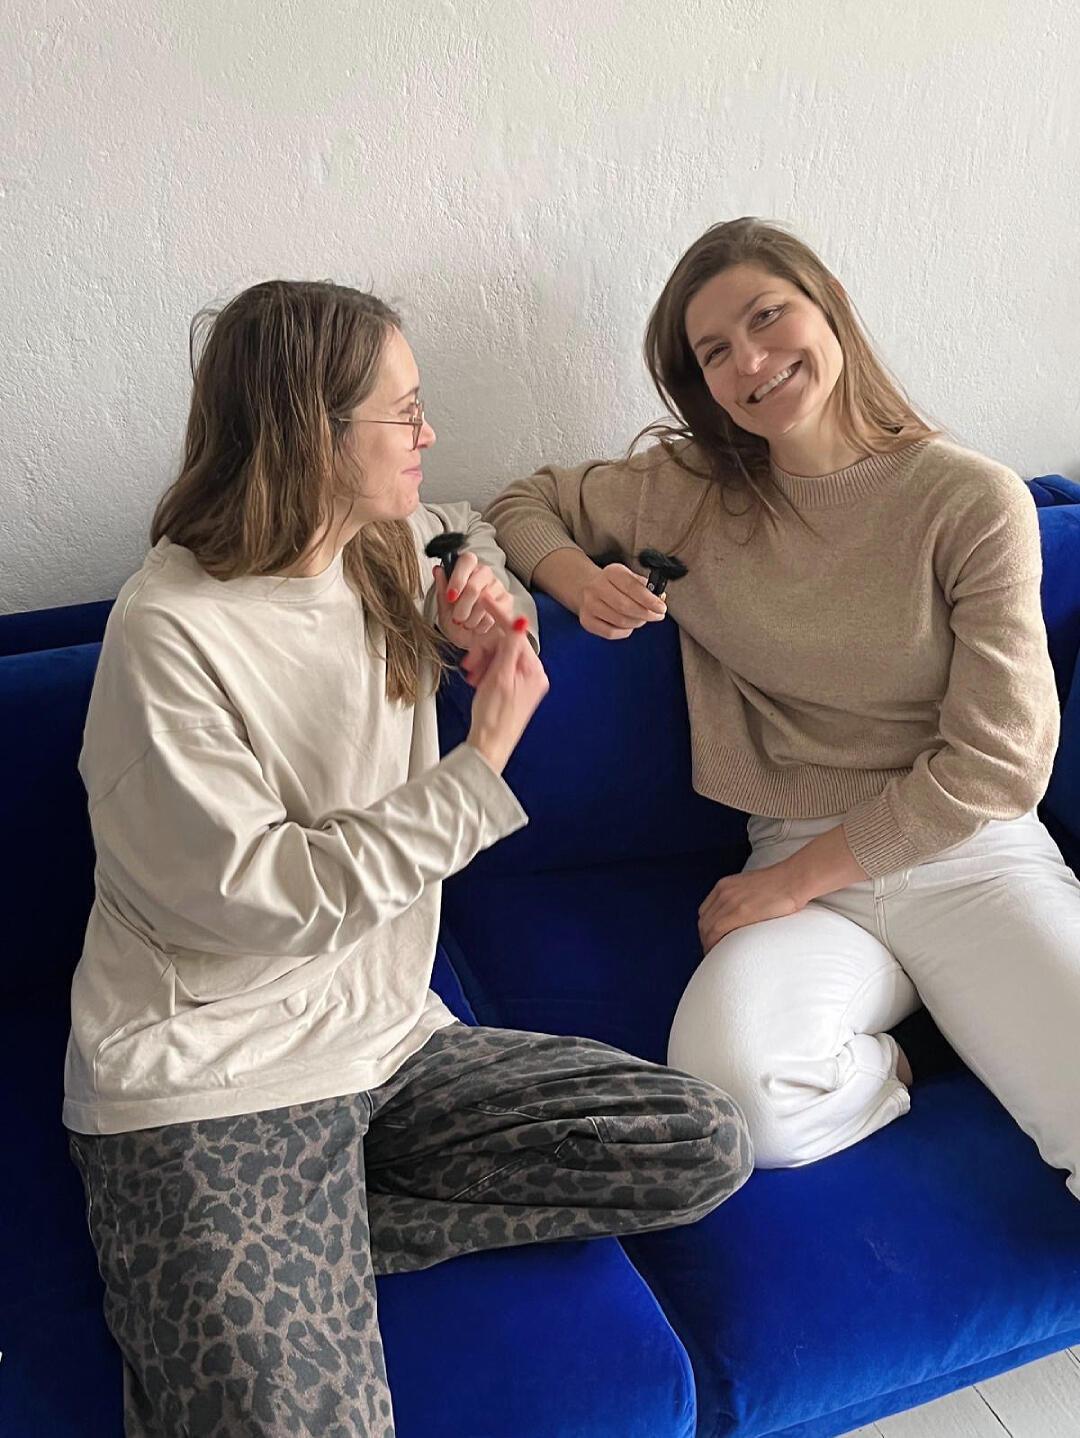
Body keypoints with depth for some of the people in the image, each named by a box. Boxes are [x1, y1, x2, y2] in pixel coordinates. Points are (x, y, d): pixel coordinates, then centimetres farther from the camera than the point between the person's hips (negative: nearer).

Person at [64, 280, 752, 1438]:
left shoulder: (387, 548, 5)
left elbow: (465, 524, 30)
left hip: (385, 1037, 8)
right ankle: (203, 1300, 6)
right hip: (212, 1079, -8)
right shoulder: (168, 634, -16)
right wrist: (487, 758, -16)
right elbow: (260, 899, -18)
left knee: (703, 1151, -7)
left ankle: (274, 1255, -2)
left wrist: (483, 595, 5)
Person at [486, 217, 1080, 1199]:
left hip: (974, 860, -1)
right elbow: (525, 504, 19)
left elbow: (998, 760, -7)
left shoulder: (975, 501, -5)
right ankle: (895, 1064, 2)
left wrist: (793, 879, -9)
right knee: (727, 1093, -30)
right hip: (800, 877, 2)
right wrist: (582, 580, -6)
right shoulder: (687, 491, 3)